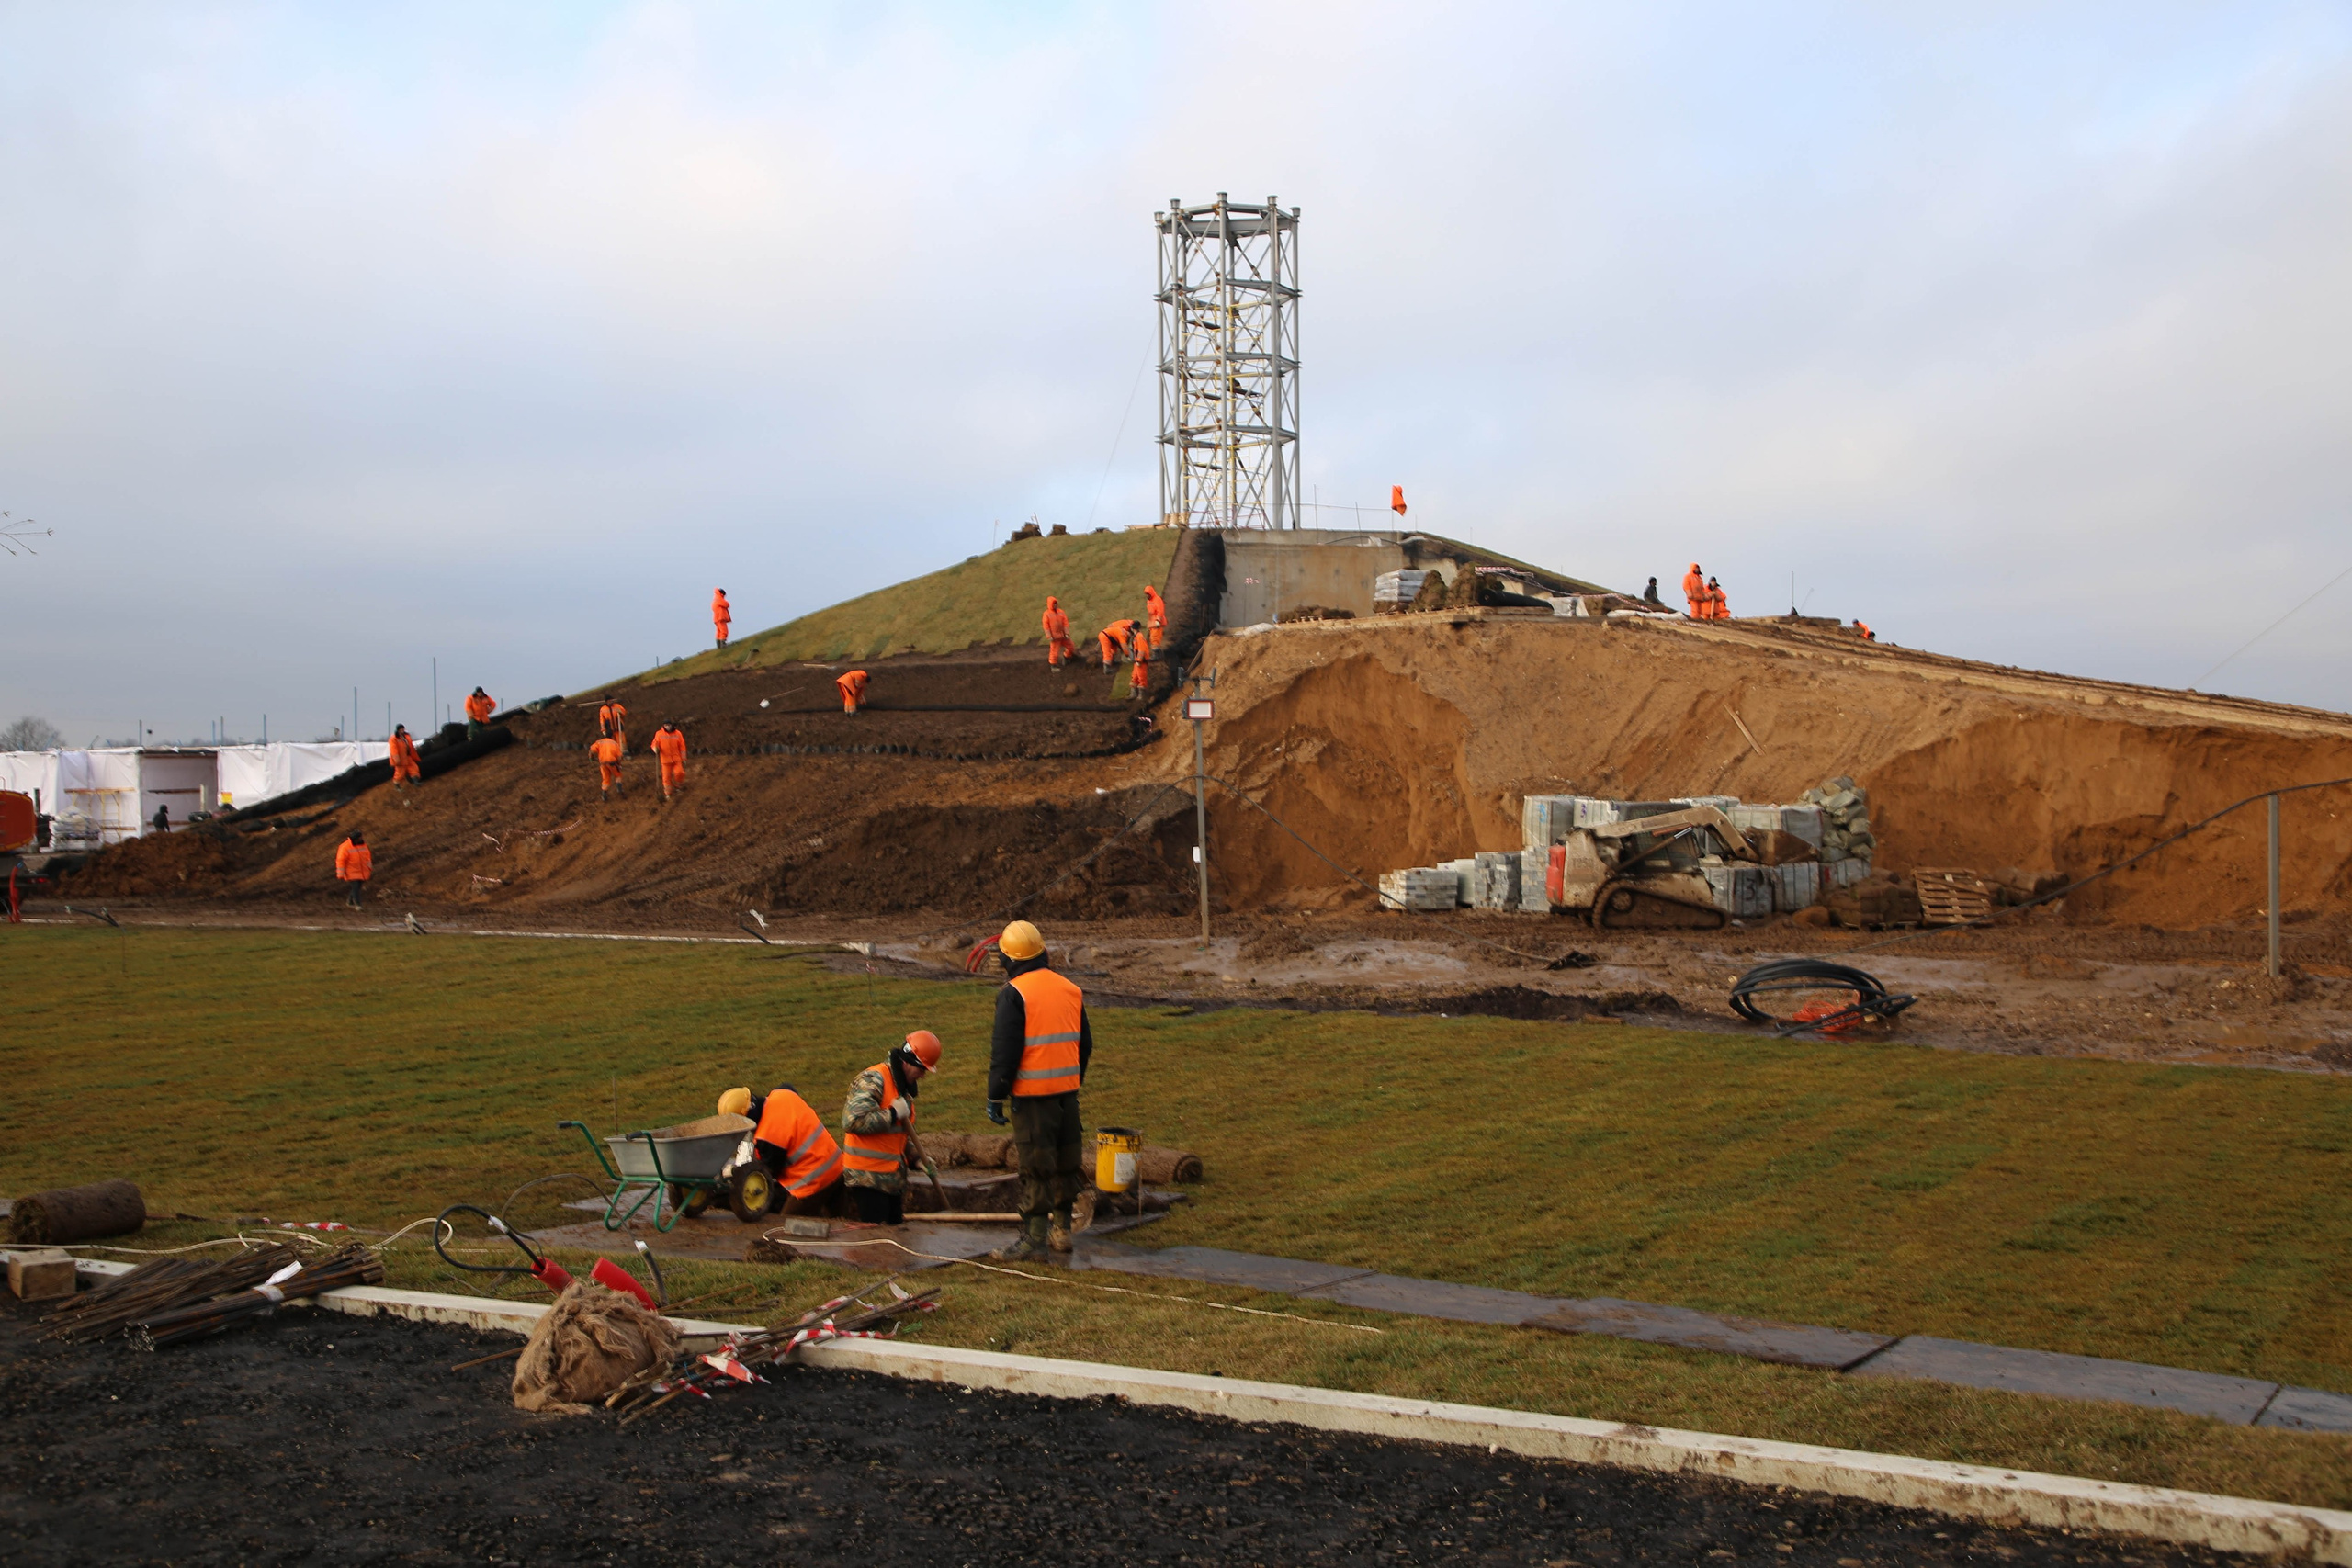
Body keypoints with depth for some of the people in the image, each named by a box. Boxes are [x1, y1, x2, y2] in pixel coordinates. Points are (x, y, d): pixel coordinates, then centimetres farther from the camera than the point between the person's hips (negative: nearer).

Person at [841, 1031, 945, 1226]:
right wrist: (893, 1114, -21)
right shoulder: (873, 1080, -16)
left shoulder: (904, 1086, 15)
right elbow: (852, 1120, -28)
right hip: (868, 1178, -9)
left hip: (892, 1177, 9)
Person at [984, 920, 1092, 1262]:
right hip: (1067, 1091, 6)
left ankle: (1034, 1240, 0)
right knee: (1064, 1162, 15)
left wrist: (995, 1096, -6)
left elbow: (1005, 1052, -13)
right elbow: (1085, 1044, 17)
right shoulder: (1071, 990, 10)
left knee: (1036, 1168, -3)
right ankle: (1061, 1230, 25)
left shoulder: (1014, 993, -11)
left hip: (1032, 1094, -6)